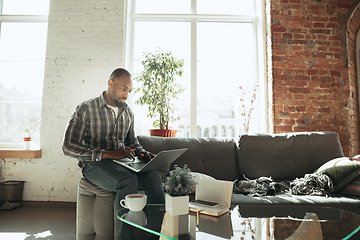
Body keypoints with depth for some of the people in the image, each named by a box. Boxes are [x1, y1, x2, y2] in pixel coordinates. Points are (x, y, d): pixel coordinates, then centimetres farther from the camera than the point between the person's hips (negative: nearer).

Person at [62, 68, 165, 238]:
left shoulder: (128, 113, 14)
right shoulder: (86, 109, -3)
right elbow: (68, 147, -10)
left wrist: (142, 153, -2)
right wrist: (106, 154, -21)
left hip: (121, 163, 5)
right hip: (94, 164, -4)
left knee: (153, 176, -26)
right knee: (129, 180, -35)